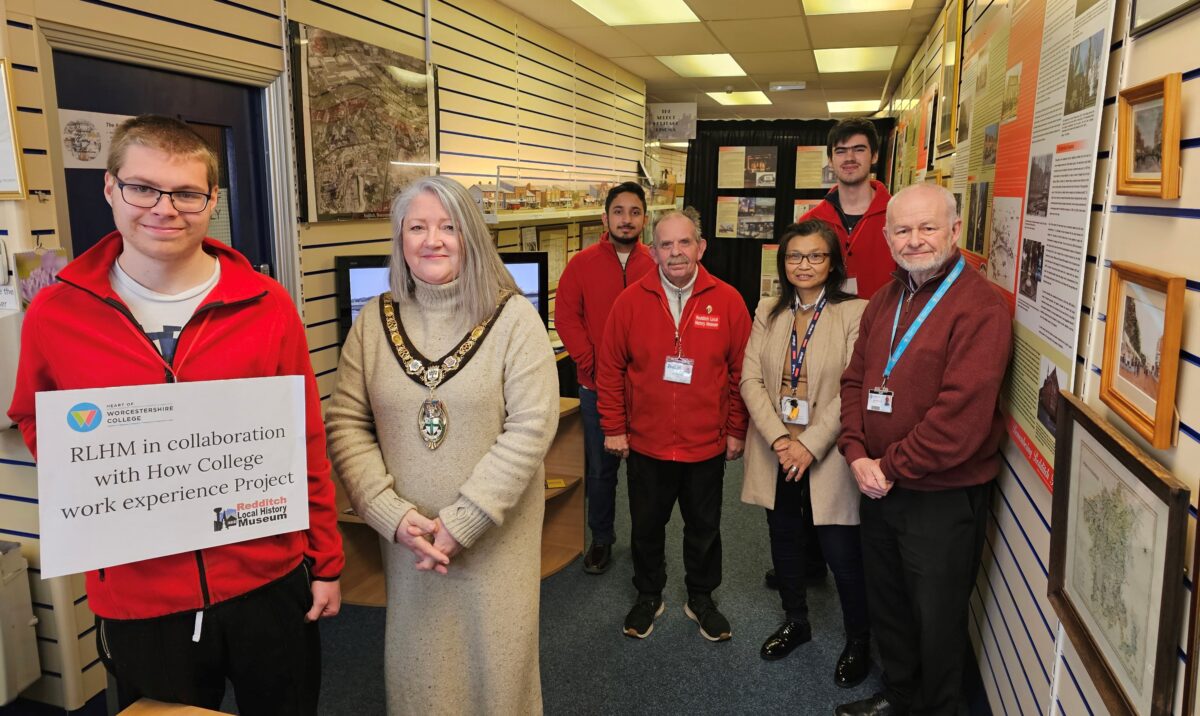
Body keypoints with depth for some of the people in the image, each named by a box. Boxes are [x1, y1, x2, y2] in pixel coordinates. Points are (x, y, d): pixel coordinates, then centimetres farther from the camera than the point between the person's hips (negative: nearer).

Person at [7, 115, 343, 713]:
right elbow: (35, 420, 14)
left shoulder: (266, 306, -6)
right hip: (137, 598, 0)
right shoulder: (55, 313, -4)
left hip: (270, 581, 0)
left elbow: (306, 442, -1)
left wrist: (326, 562, 2)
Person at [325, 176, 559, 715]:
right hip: (406, 537, 2)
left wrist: (461, 523, -16)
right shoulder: (375, 320, 0)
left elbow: (531, 427, -14)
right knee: (416, 664, 16)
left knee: (496, 664, 12)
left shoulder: (513, 317, -9)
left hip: (496, 538, -2)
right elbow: (345, 425, -1)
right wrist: (393, 514, -12)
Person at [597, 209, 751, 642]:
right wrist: (614, 429, -2)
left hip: (706, 445, 0)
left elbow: (741, 372, -2)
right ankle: (648, 597, 38)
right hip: (645, 443, 0)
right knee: (647, 526, 16)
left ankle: (701, 599, 37)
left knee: (704, 528, 16)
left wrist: (736, 431, -1)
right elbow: (610, 368, -2)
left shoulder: (727, 301, -6)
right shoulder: (631, 300, -6)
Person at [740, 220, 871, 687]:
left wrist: (809, 446, -18)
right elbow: (750, 379, -2)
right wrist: (779, 438, -14)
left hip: (827, 458, -4)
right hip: (775, 454, 5)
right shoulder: (768, 312, 5)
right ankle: (795, 622, 42)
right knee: (784, 542, 19)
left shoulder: (854, 313, -10)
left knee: (841, 553, 3)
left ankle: (858, 641, 28)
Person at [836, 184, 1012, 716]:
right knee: (886, 606, 23)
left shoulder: (980, 309, -18)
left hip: (943, 498, -7)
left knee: (936, 619, 12)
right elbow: (855, 380, 7)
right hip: (880, 490, 7)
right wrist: (857, 454, -8)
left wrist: (890, 467, -17)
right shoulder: (885, 302, 8)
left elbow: (962, 416, -24)